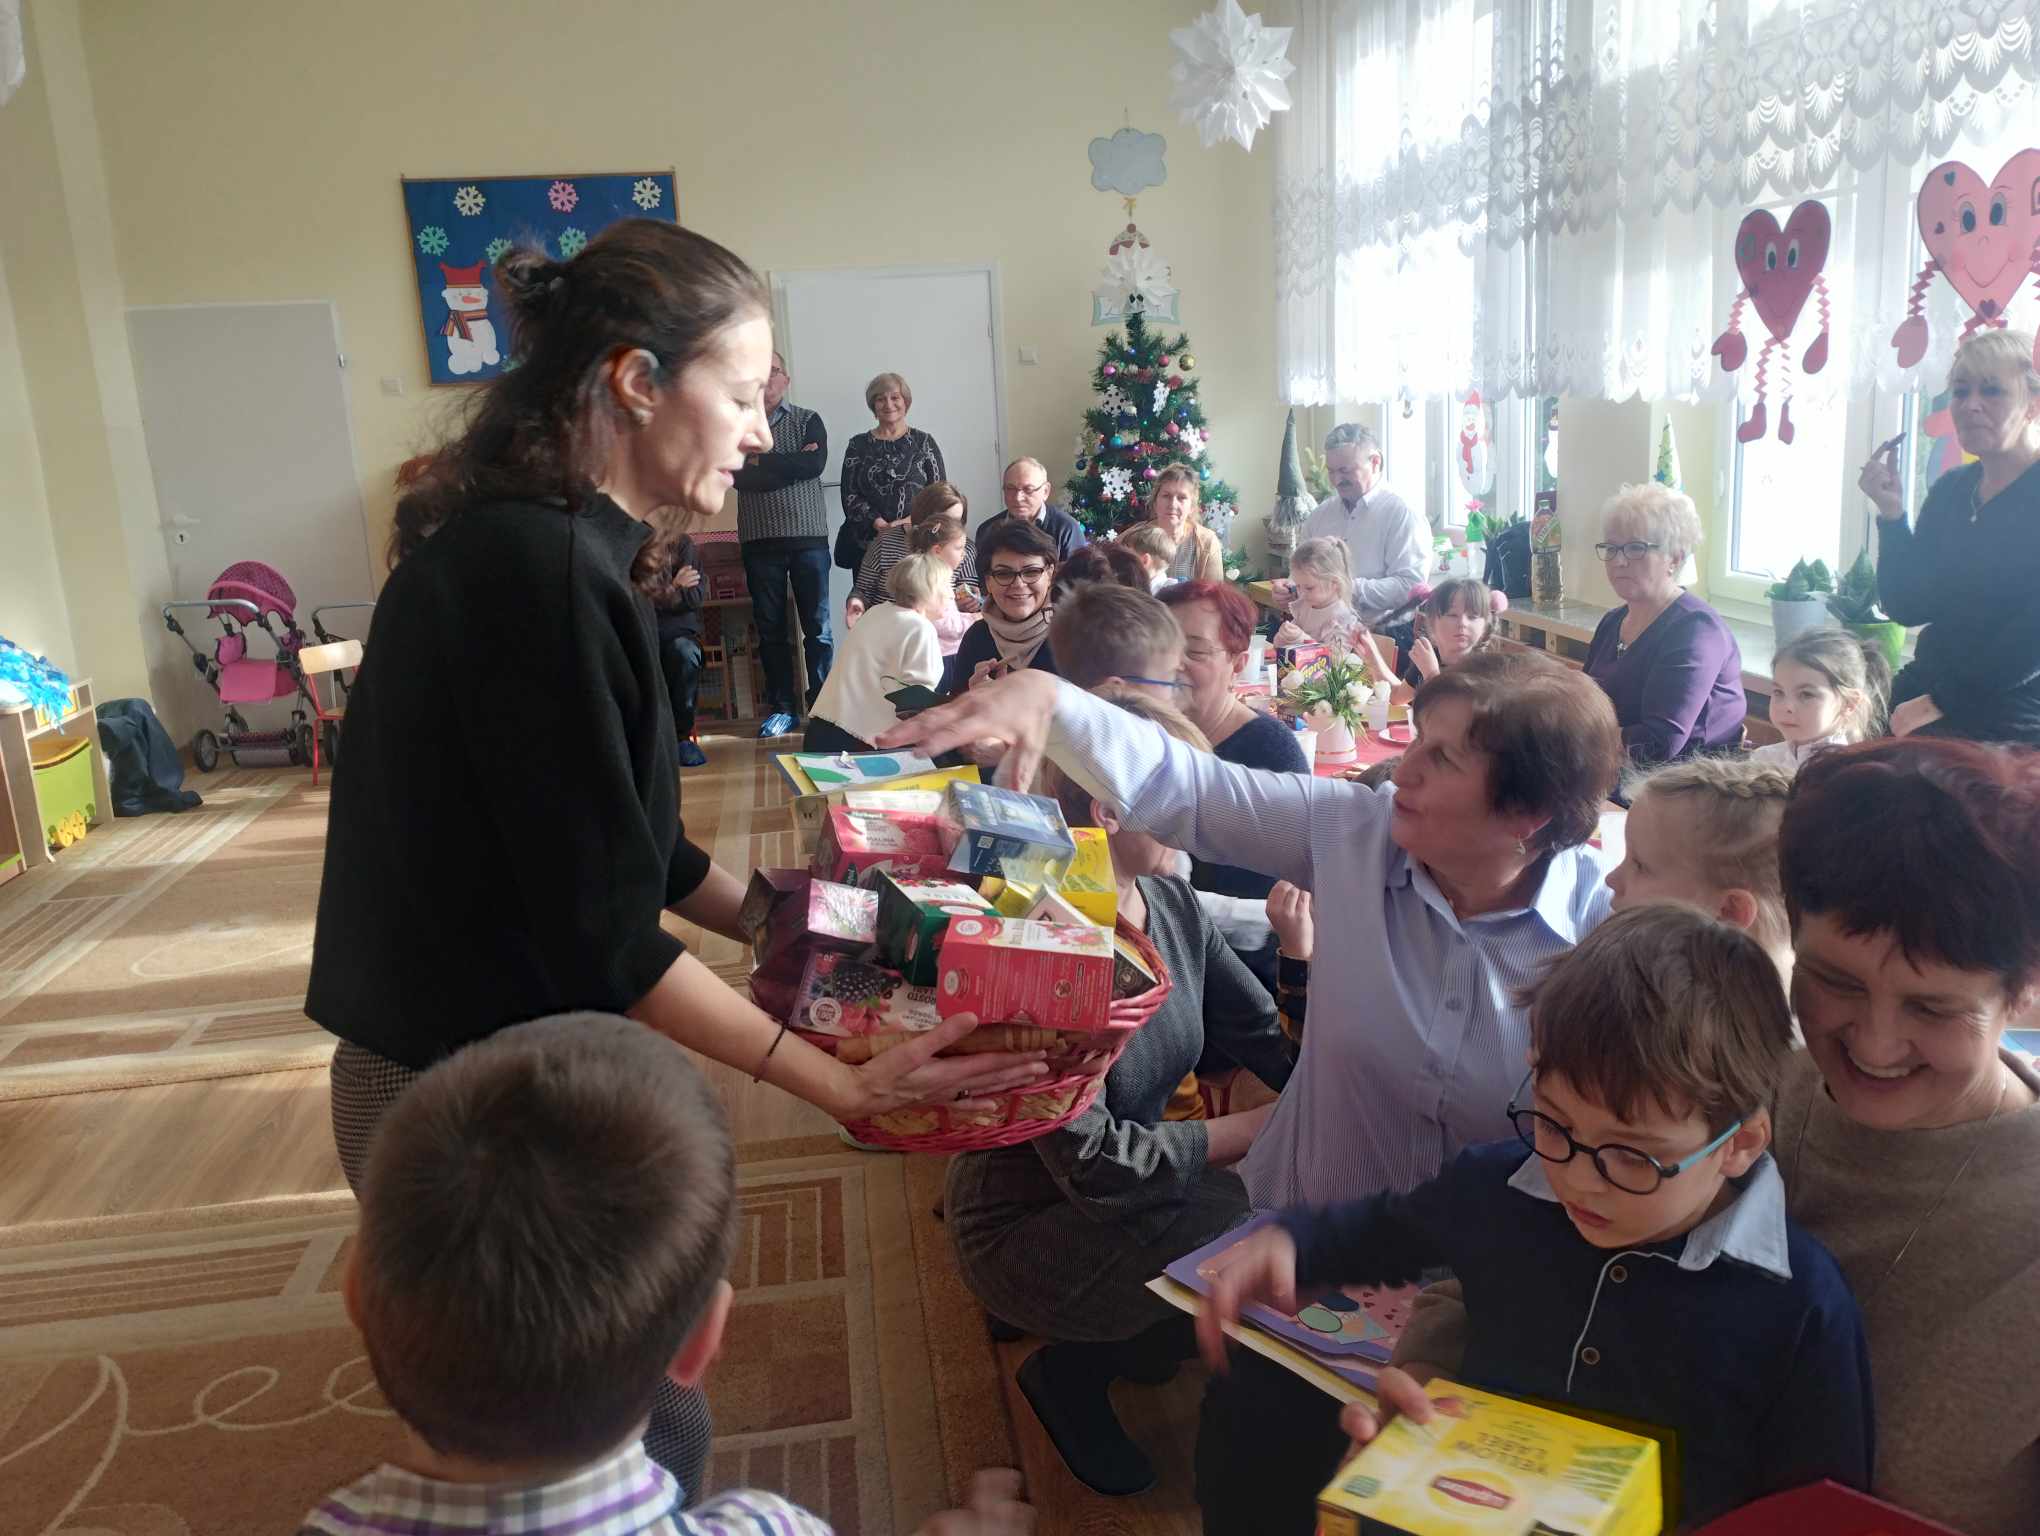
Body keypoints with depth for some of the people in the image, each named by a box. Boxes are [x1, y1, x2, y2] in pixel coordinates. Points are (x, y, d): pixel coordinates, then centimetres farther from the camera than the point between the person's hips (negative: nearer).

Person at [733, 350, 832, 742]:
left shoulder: (808, 420, 7)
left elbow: (816, 463, -12)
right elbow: (736, 476, -9)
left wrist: (762, 461, -8)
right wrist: (792, 464, -11)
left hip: (808, 536, -1)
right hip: (759, 540, 1)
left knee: (817, 625, 0)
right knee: (770, 628, 6)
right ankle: (782, 707, 14)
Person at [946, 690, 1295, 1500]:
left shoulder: (1172, 903, -6)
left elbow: (1270, 1039, -4)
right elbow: (1091, 1165, -28)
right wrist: (1255, 1128, -21)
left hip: (1132, 1182, 7)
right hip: (1029, 1222, -7)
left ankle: (1118, 1340, 14)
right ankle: (1076, 1371, 5)